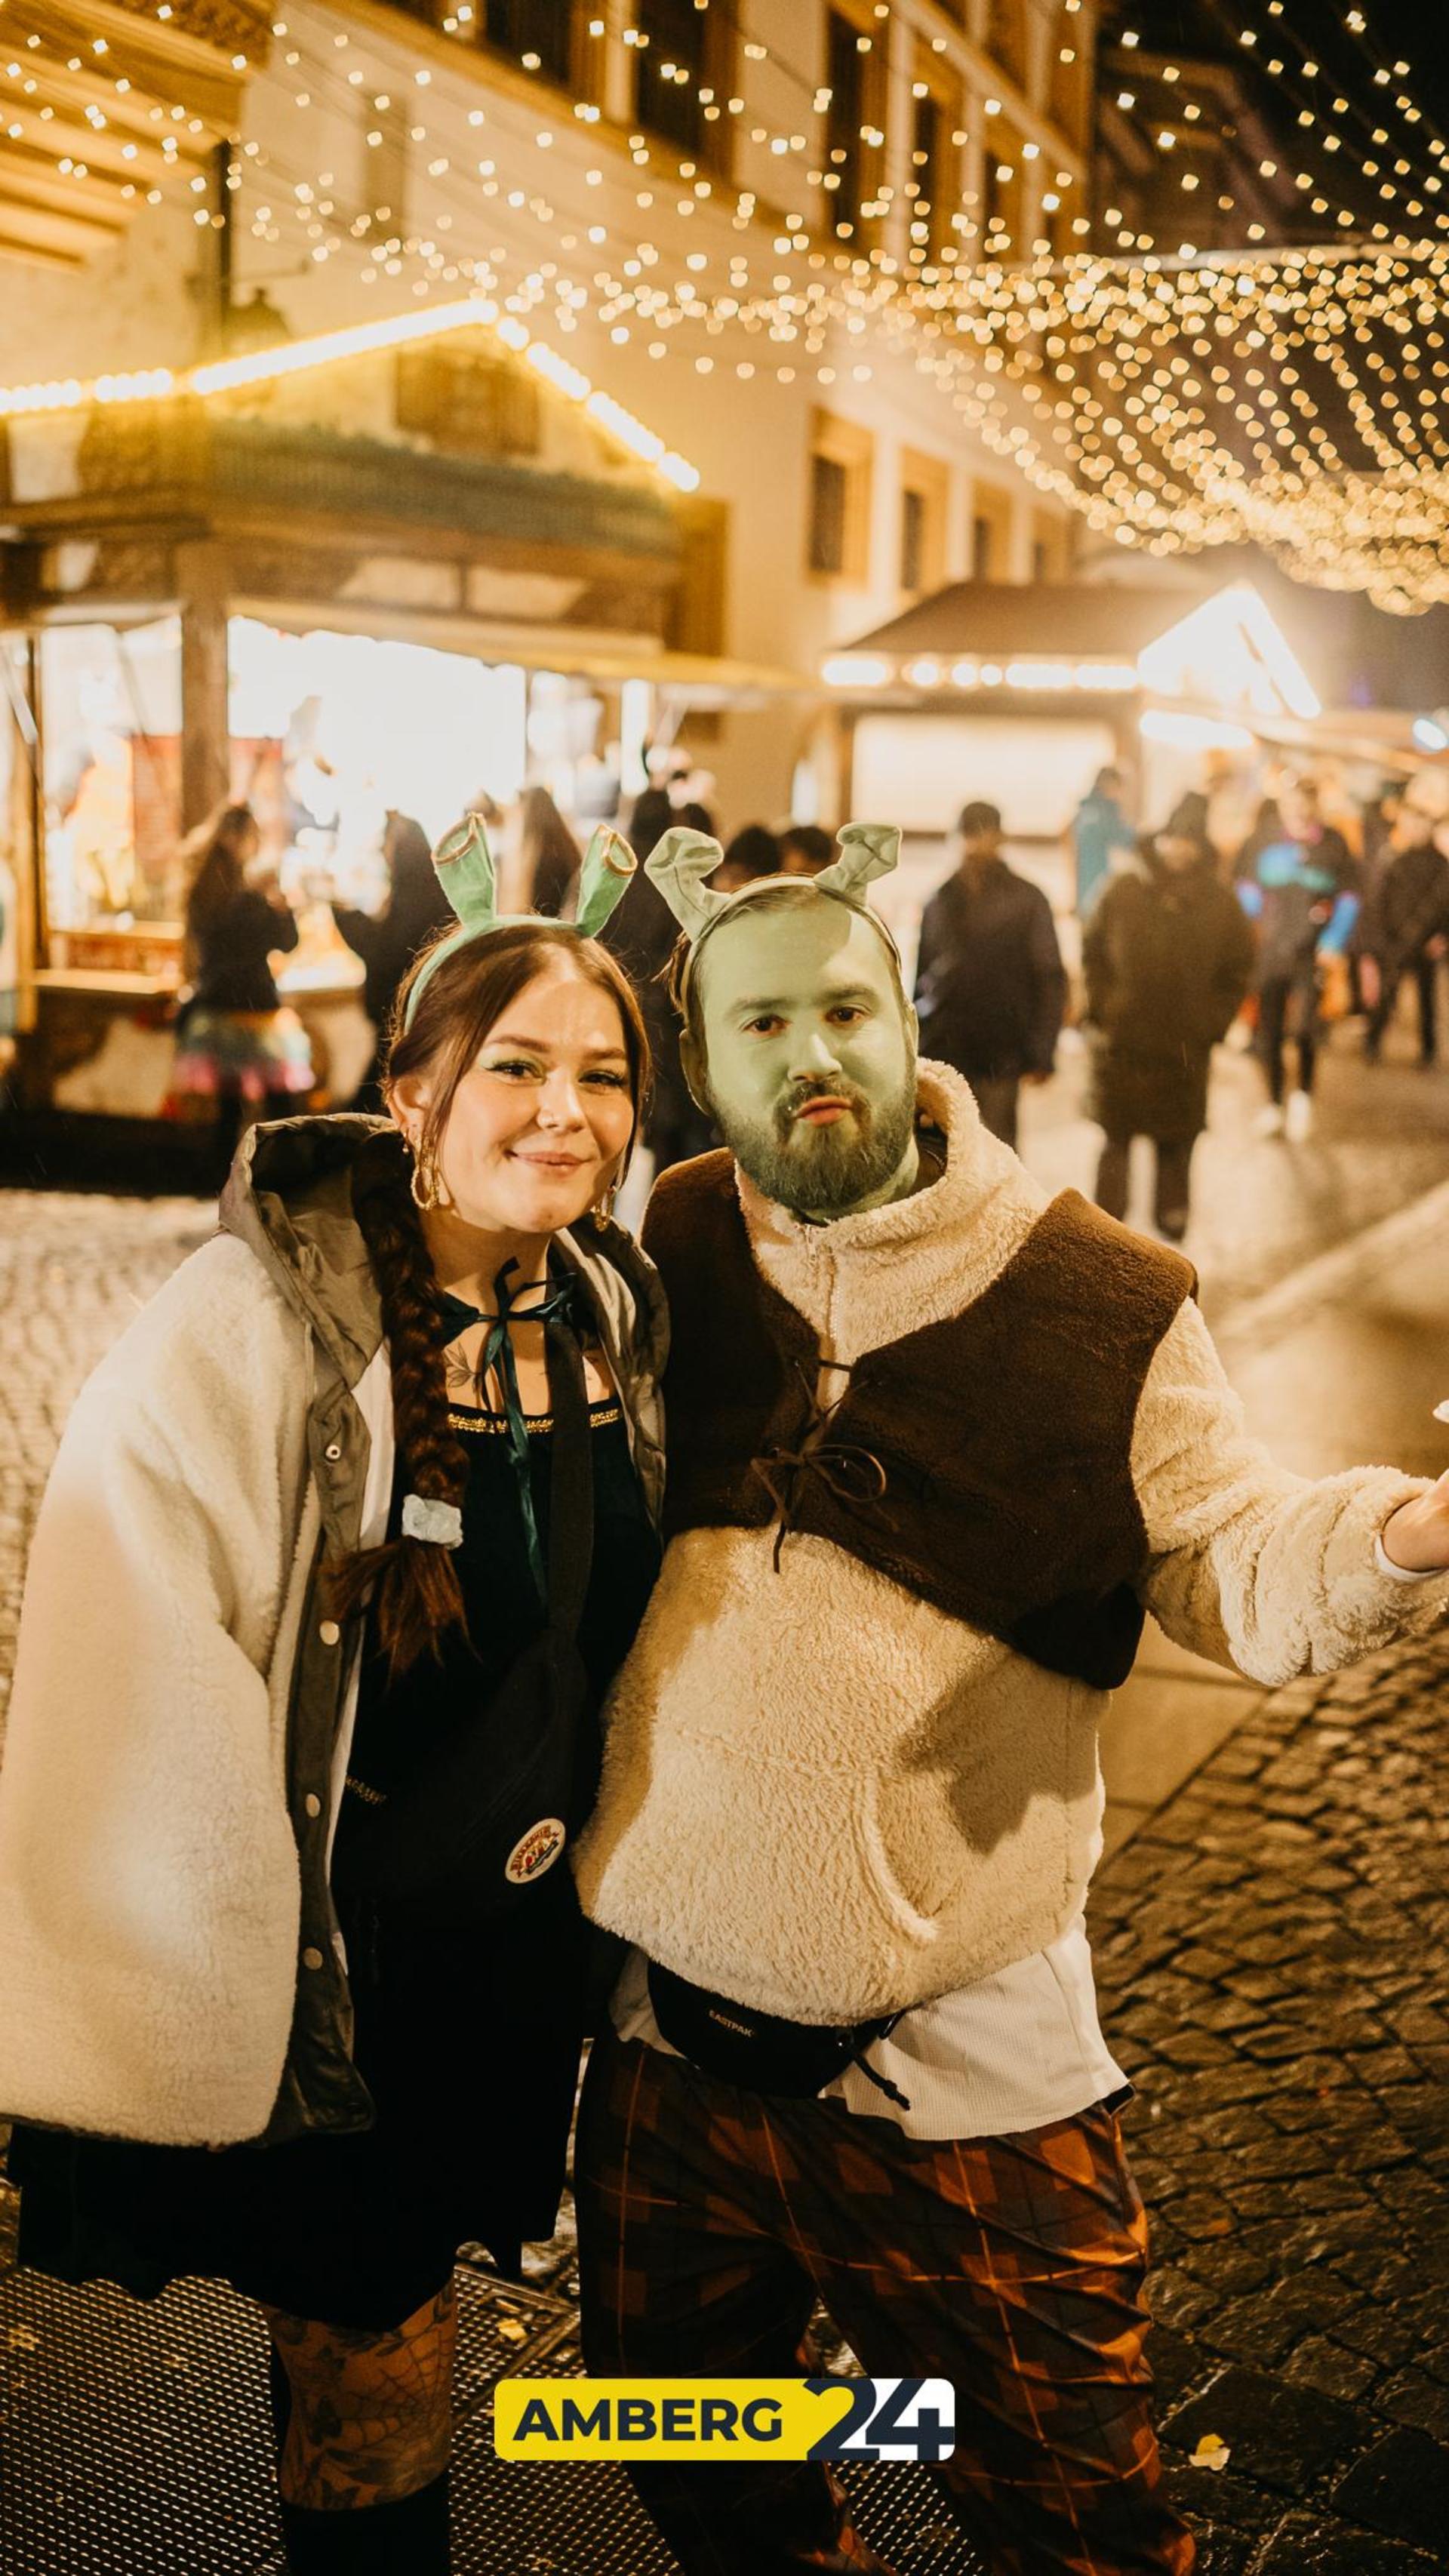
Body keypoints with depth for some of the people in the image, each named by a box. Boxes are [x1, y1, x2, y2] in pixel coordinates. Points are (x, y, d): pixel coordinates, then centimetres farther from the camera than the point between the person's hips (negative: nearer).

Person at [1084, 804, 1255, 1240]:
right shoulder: (1122, 893, 0)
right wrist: (1102, 1008, 0)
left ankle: (1172, 1221, 22)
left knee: (1176, 1144, 7)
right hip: (1121, 1044, 0)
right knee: (1116, 1138, 6)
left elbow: (1237, 973, 7)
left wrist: (1211, 1026, 0)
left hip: (1186, 1051, 0)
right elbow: (1093, 953, 8)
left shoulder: (1220, 903, 1)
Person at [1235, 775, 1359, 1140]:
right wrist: (1251, 928, 3)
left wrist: (1334, 943, -3)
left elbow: (1349, 897, 4)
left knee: (1303, 1026, -14)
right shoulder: (1265, 838, -1)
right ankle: (1274, 1104, 25)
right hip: (1269, 950, 2)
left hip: (1311, 951, -2)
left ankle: (1303, 1095, 12)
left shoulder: (1334, 844, -4)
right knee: (1269, 1032, 7)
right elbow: (1247, 886, 12)